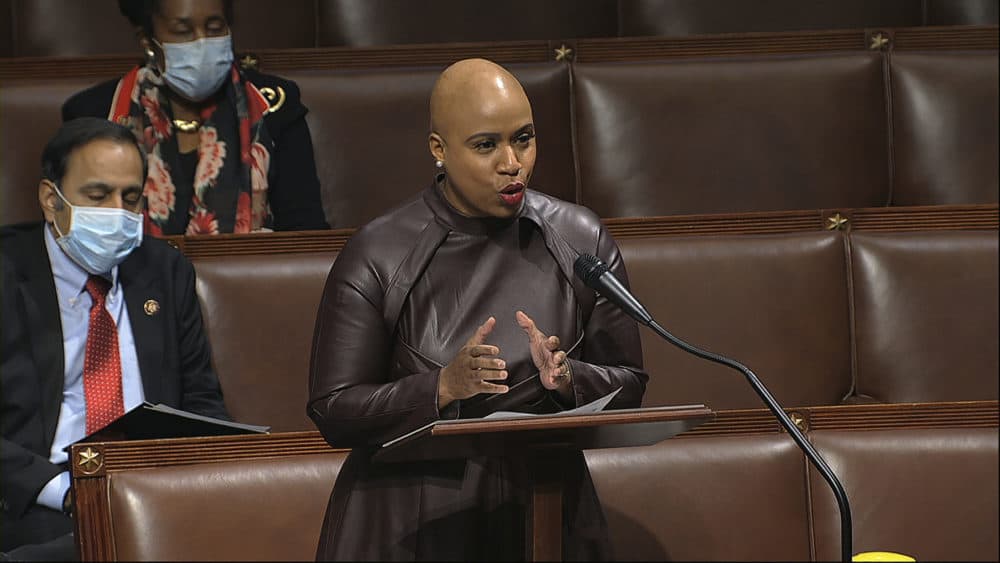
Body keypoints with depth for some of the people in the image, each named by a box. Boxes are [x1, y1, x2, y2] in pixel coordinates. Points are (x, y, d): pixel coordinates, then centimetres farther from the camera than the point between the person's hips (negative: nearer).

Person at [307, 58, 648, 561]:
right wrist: (444, 386, -23)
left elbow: (629, 387, 4)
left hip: (546, 518, 2)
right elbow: (332, 413, -9)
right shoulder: (377, 256, -7)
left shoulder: (582, 241, 2)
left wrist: (568, 379, -16)